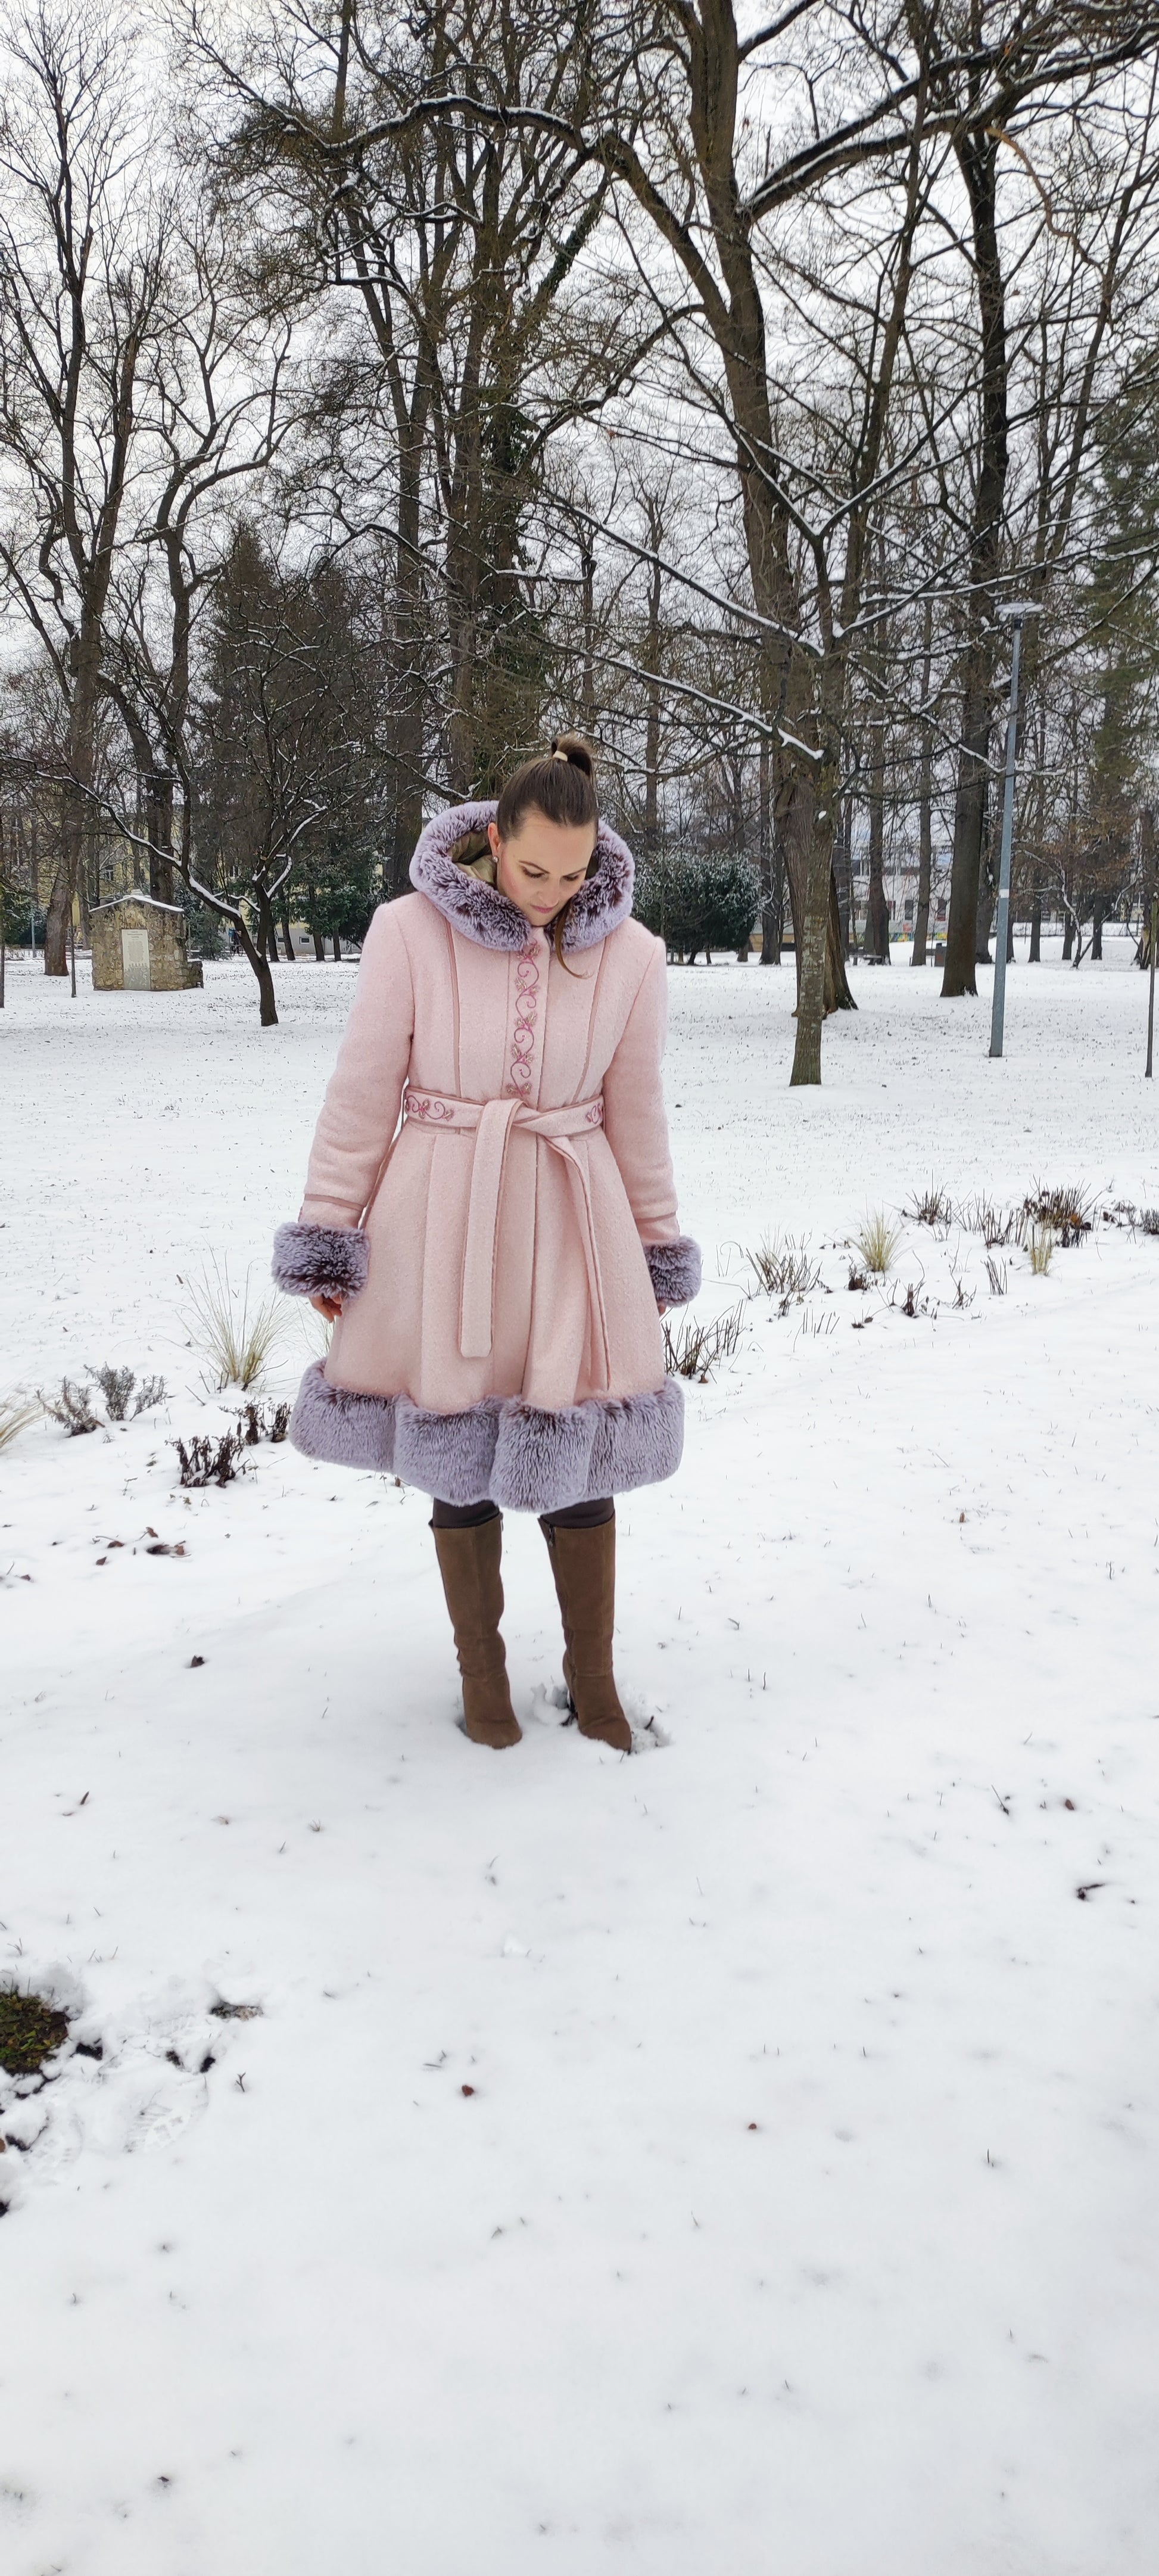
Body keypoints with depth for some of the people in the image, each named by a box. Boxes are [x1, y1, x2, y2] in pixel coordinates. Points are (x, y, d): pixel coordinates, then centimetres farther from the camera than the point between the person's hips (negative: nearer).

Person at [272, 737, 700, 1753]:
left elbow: (636, 1115, 7)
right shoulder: (410, 930, -10)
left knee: (577, 1452, 4)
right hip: (441, 1223, -1)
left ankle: (593, 1670, 25)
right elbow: (363, 1093, -4)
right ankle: (480, 1666, 30)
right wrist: (329, 1235, -2)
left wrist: (658, 1249, 12)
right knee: (458, 1451, 10)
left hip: (570, 1227, 1)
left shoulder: (631, 955, -3)